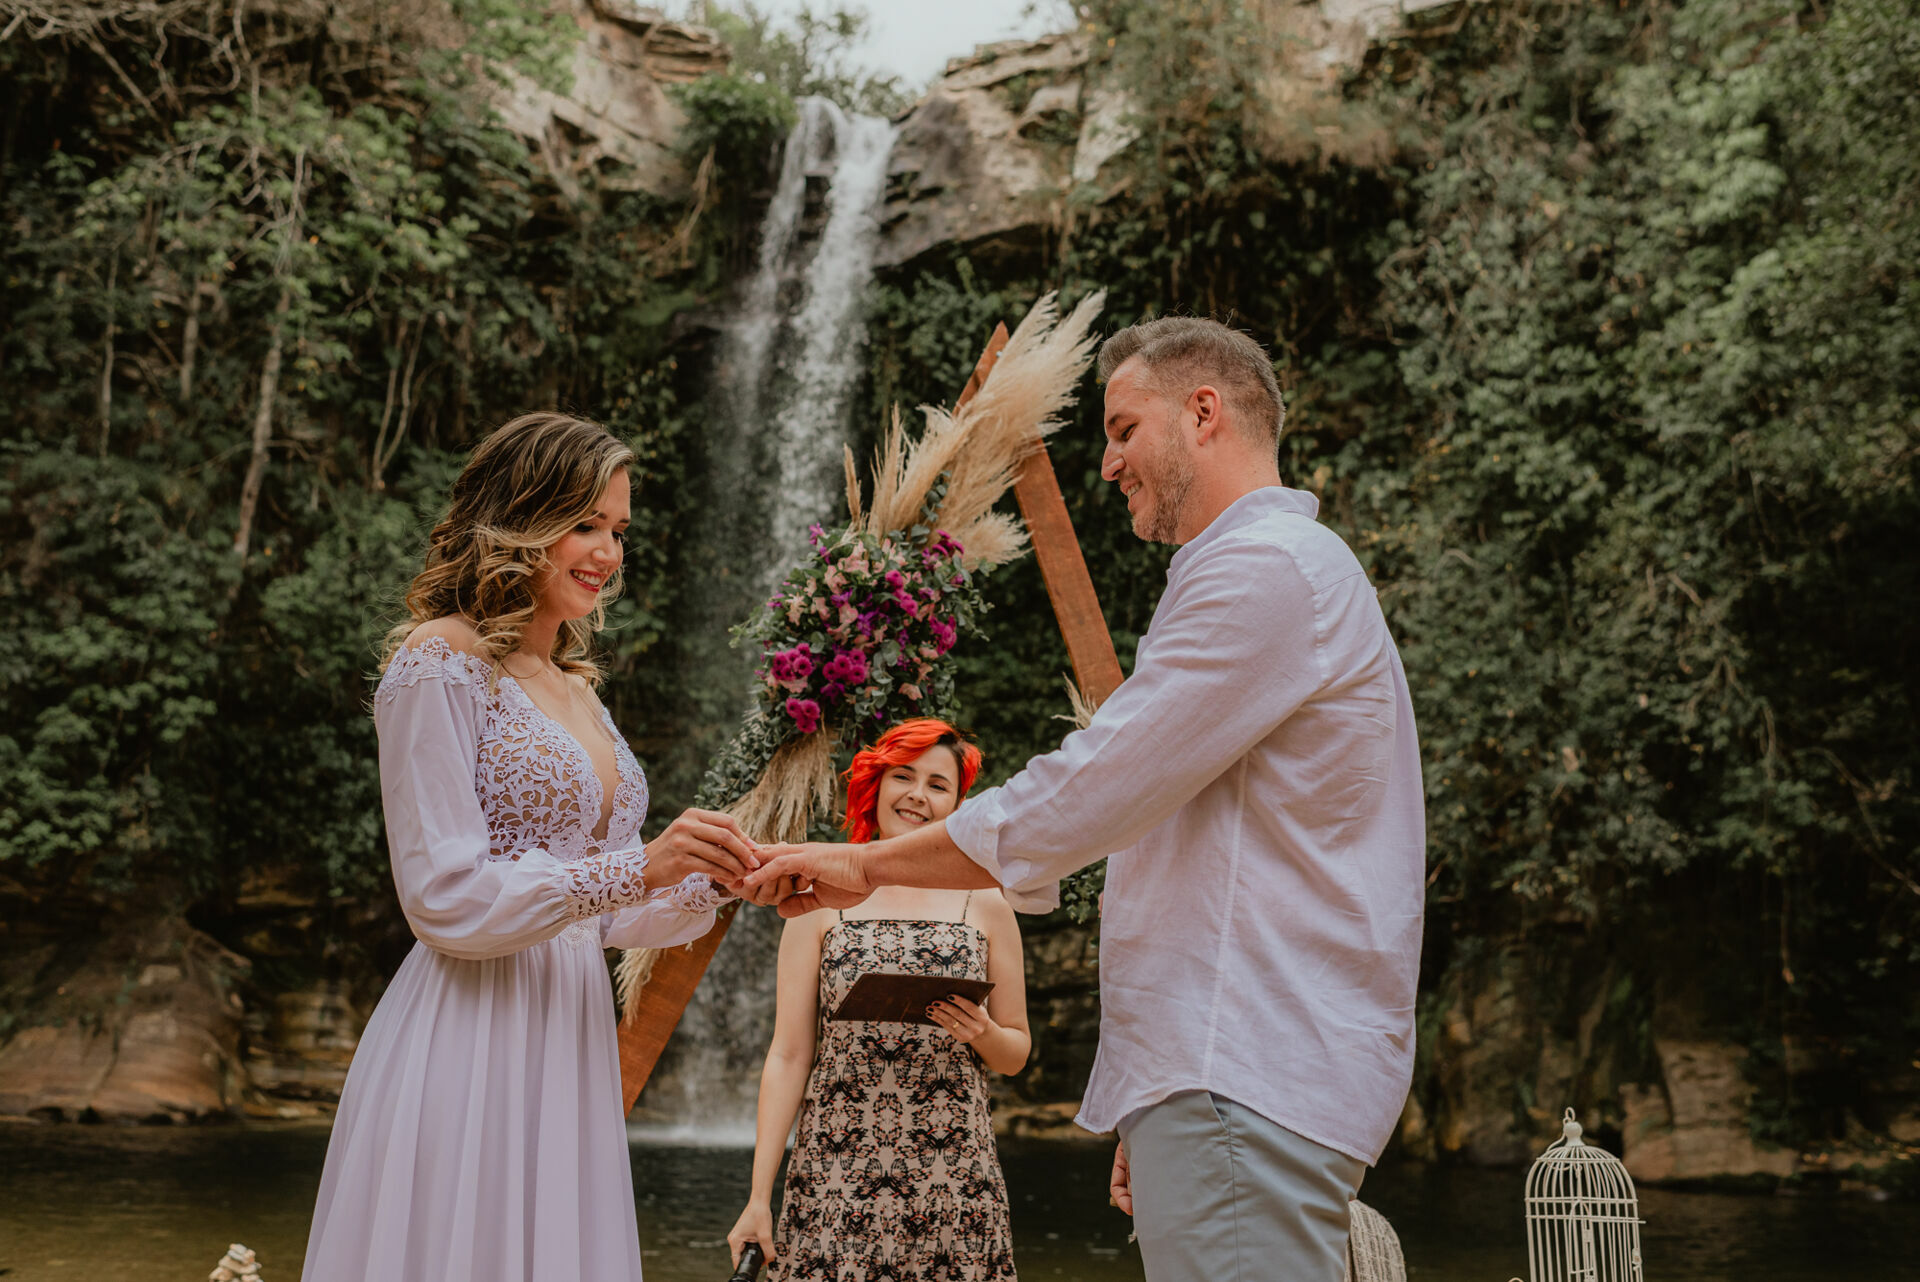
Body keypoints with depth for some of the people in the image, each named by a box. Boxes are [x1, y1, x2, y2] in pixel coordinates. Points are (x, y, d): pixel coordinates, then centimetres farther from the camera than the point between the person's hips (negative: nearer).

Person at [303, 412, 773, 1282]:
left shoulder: (574, 688, 17)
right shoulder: (438, 664, -8)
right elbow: (445, 898, -15)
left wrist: (712, 884, 0)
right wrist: (638, 868, -20)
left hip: (569, 1041, 8)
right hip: (469, 1048, -8)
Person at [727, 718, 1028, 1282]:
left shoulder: (985, 905, 9)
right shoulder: (821, 902, 7)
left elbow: (1016, 1055, 15)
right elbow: (788, 1056, 4)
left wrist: (982, 1033, -9)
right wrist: (758, 1198, -1)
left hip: (953, 1180, 1)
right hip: (835, 1178, -1)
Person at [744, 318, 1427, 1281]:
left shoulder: (1268, 568, -10)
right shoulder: (1287, 570, 25)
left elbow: (1076, 804, -16)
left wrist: (867, 864, -4)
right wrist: (1160, 1112, 24)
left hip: (1245, 1089, -10)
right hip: (1236, 1081, 10)